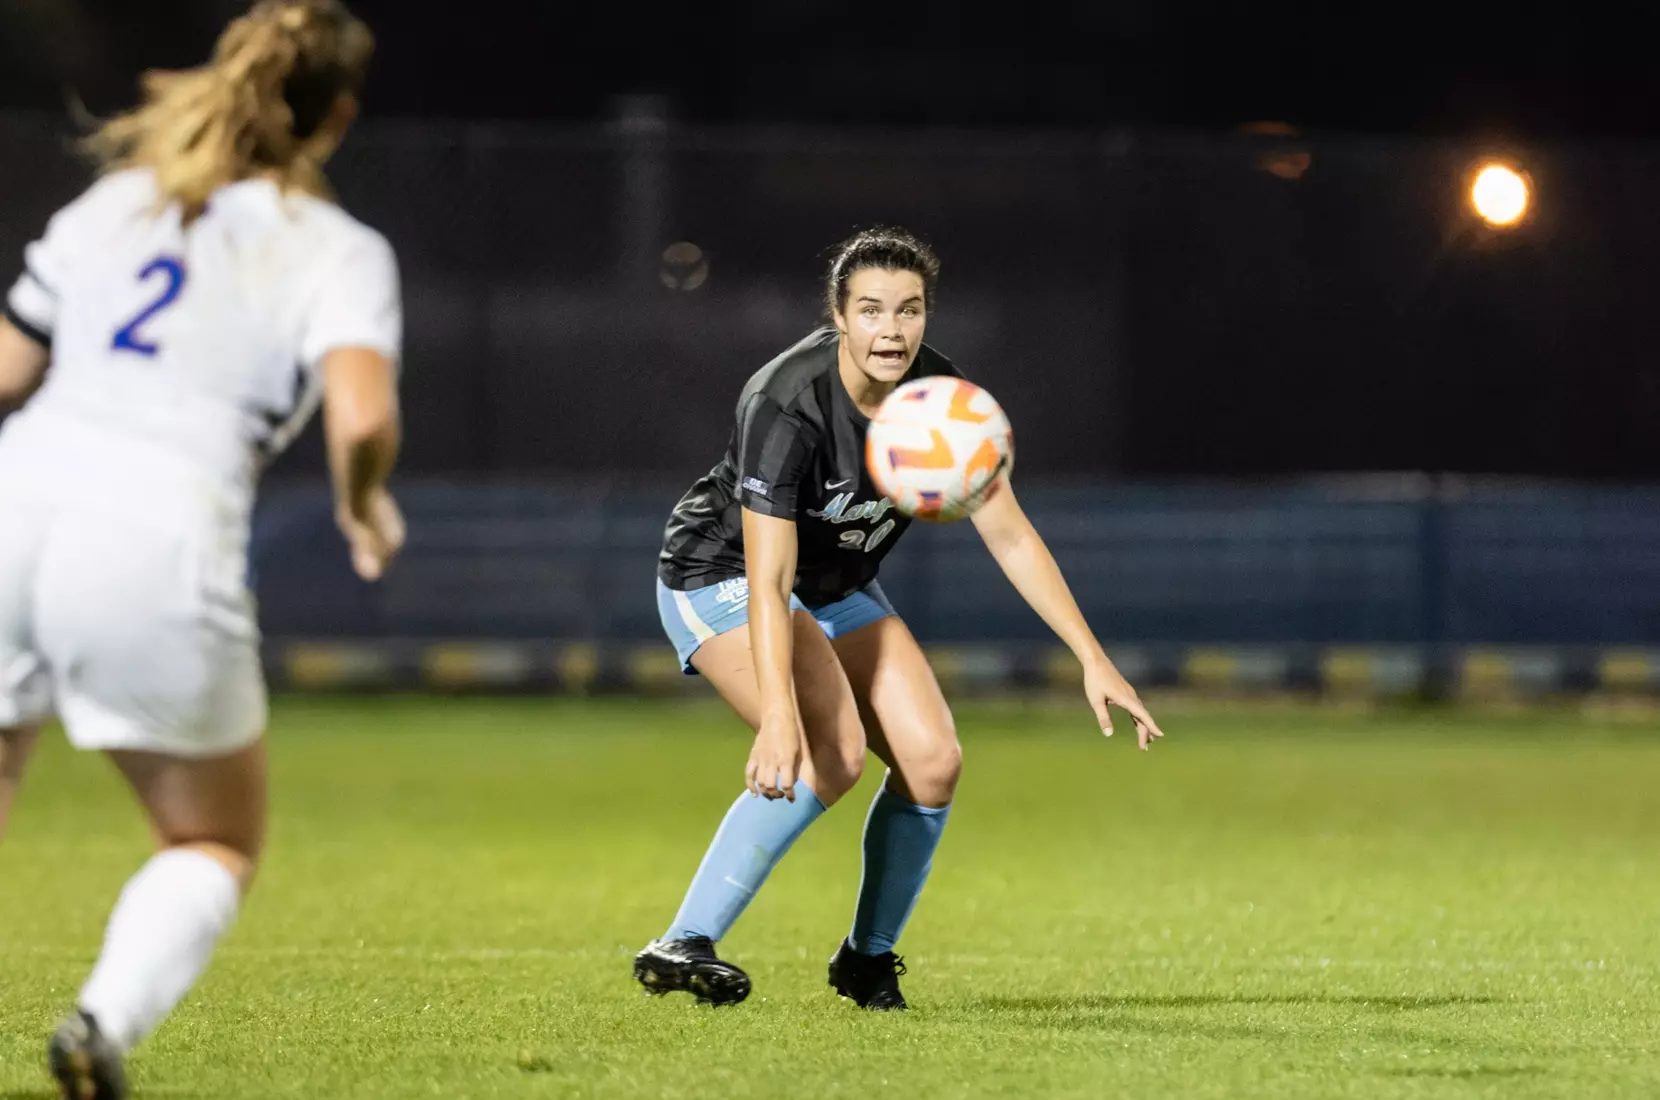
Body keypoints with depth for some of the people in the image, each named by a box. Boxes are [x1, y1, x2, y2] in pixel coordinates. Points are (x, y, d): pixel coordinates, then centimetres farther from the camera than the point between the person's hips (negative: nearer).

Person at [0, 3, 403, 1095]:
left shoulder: (115, 201, 19)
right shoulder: (337, 251, 6)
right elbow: (361, 416, -11)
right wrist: (365, 507, 9)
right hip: (157, 547, -3)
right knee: (217, 845, 16)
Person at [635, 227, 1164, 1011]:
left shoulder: (941, 399, -15)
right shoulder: (786, 406, -33)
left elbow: (1010, 536, -7)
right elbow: (767, 583, -37)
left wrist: (1093, 659, -14)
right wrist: (778, 718, -48)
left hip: (839, 590, 7)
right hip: (721, 576, -7)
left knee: (933, 762, -8)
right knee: (831, 752, -28)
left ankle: (868, 956, 14)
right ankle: (681, 947, -26)